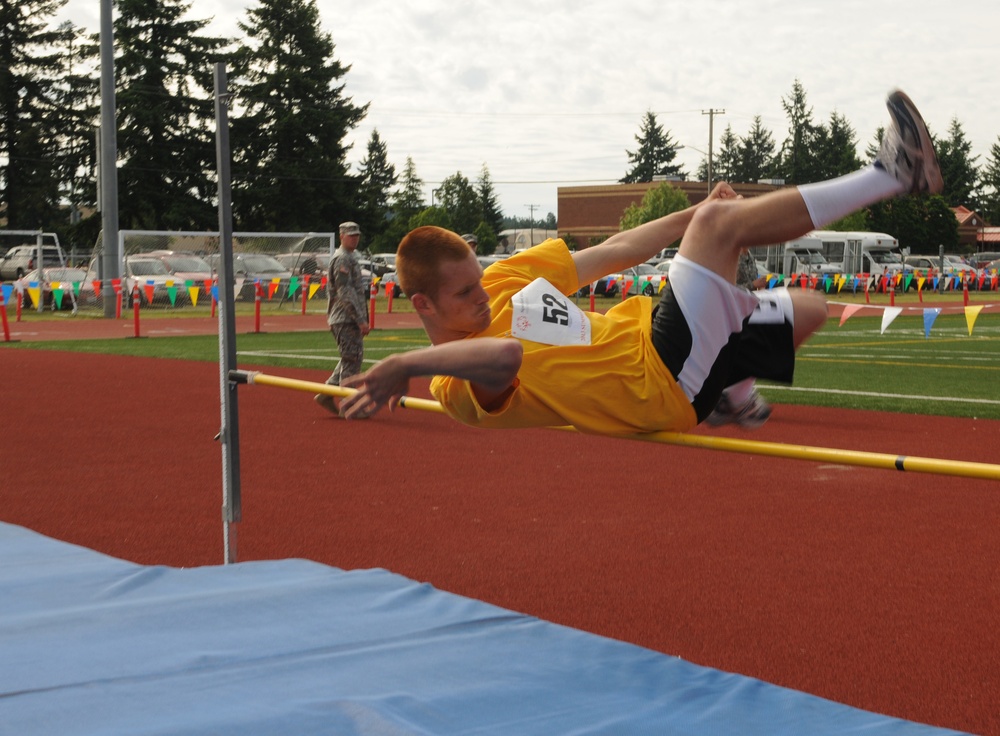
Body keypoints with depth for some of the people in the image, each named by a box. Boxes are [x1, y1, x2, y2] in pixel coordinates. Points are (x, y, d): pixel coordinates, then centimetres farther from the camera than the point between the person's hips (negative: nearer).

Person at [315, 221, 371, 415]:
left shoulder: (350, 258, 21)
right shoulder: (342, 259, -12)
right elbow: (345, 292, -19)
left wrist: (362, 319, 20)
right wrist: (360, 319, -21)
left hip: (349, 319, 10)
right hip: (345, 319, -10)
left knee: (352, 358, 14)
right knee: (352, 358, -8)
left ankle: (327, 395, 16)